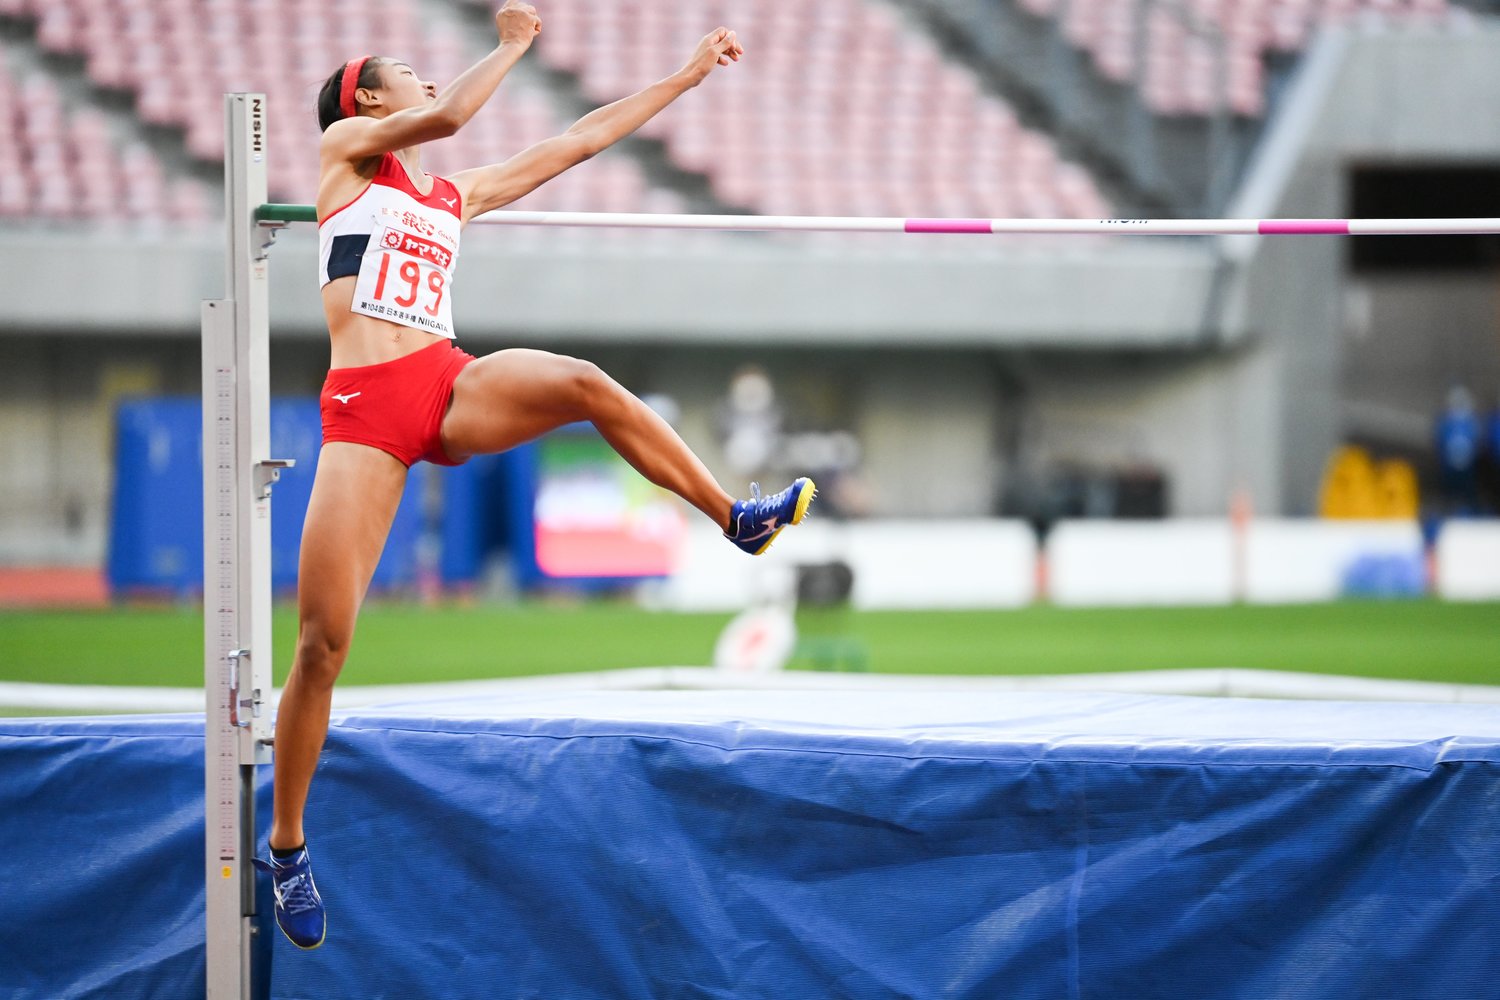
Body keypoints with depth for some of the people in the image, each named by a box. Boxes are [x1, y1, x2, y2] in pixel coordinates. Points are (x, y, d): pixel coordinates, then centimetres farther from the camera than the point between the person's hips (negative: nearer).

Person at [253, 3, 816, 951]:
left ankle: (738, 516, -18)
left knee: (583, 383, -27)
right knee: (324, 641, -9)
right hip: (364, 408, -4)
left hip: (450, 388, 4)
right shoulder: (345, 147, 10)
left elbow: (580, 139, 26)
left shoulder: (461, 193, 24)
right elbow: (446, 116, -8)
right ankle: (288, 846, 5)